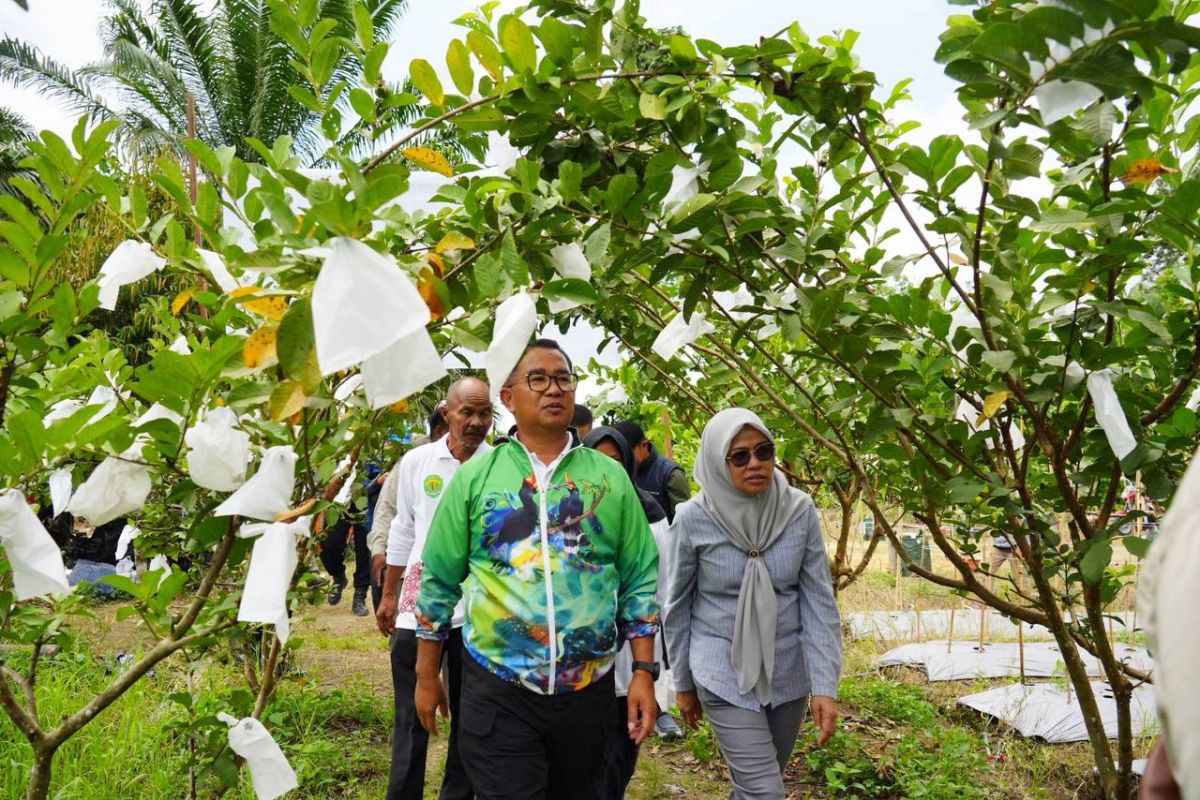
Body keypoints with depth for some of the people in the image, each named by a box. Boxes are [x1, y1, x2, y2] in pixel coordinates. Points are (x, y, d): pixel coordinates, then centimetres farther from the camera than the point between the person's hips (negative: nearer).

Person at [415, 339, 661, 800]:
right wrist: (427, 676, 5)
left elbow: (640, 580, 3)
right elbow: (439, 580, 3)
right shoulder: (476, 475, -2)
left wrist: (644, 671, -2)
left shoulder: (610, 477, 2)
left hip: (589, 690, 2)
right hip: (498, 691, -2)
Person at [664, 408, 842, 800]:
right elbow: (677, 605, -3)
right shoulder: (693, 518, -14)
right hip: (723, 672, -3)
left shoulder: (800, 511, -9)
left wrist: (825, 685, -10)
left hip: (788, 670, 3)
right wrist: (684, 683, 5)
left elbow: (819, 601, -6)